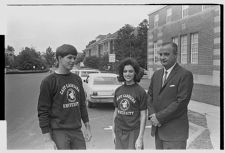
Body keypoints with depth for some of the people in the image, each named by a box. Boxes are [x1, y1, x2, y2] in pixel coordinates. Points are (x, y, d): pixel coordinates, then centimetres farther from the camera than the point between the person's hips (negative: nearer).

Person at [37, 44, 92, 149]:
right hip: (58, 132, -5)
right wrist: (47, 139, -13)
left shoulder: (77, 79, 10)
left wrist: (87, 127, 14)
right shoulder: (48, 82, -8)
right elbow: (42, 112, -9)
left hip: (77, 131, 6)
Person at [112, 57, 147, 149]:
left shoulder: (141, 92, -7)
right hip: (119, 132, 4)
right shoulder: (118, 91, 6)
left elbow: (143, 116, -7)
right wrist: (113, 132, 12)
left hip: (133, 132, -4)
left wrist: (140, 138, -11)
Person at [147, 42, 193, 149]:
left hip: (175, 132, -6)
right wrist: (151, 115, -4)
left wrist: (159, 117, -14)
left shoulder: (185, 75, -10)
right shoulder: (156, 74, 12)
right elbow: (150, 95, 14)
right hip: (158, 131, 6)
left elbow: (181, 102, -17)